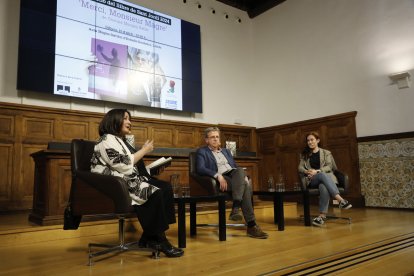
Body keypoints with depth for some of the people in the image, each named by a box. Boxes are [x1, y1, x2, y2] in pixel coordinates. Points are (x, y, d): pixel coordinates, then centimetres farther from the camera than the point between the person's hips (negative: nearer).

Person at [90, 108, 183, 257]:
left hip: (129, 181, 10)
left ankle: (150, 237, -10)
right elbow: (123, 165, -20)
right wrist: (144, 150, -10)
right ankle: (157, 239, -11)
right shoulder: (107, 139, -7)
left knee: (166, 187, -12)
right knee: (156, 193, -27)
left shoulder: (122, 140, 23)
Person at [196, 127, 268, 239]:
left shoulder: (226, 151, 33)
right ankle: (251, 225, -39)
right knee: (245, 186, -36)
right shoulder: (202, 152, 14)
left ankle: (235, 208, -44)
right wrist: (218, 175, -24)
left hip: (235, 176, 5)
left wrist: (244, 176, 0)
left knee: (240, 170, -37)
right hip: (220, 179, -5)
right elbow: (200, 169, -6)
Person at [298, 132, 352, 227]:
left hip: (326, 177, 0)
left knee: (324, 187, -42)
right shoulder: (305, 154, 23)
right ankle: (341, 200, -53)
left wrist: (317, 171, -17)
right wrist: (307, 171, -15)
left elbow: (329, 166, 2)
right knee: (322, 175, -41)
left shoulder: (326, 153, 18)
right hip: (312, 180, 0)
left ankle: (322, 216, -48)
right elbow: (300, 167, 10)